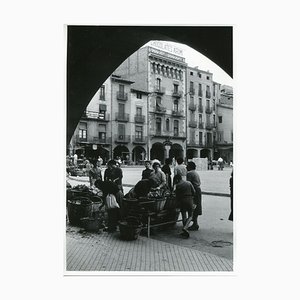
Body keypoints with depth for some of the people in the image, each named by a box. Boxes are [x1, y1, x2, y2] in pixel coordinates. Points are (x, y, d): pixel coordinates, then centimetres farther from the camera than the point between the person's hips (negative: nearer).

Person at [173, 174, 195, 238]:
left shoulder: (177, 185, -1)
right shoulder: (189, 183, 7)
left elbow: (177, 196, 0)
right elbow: (194, 192, 6)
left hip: (182, 201, -1)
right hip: (190, 200, 1)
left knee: (184, 216, 10)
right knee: (190, 216, 10)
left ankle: (185, 231, 7)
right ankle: (185, 228, -11)